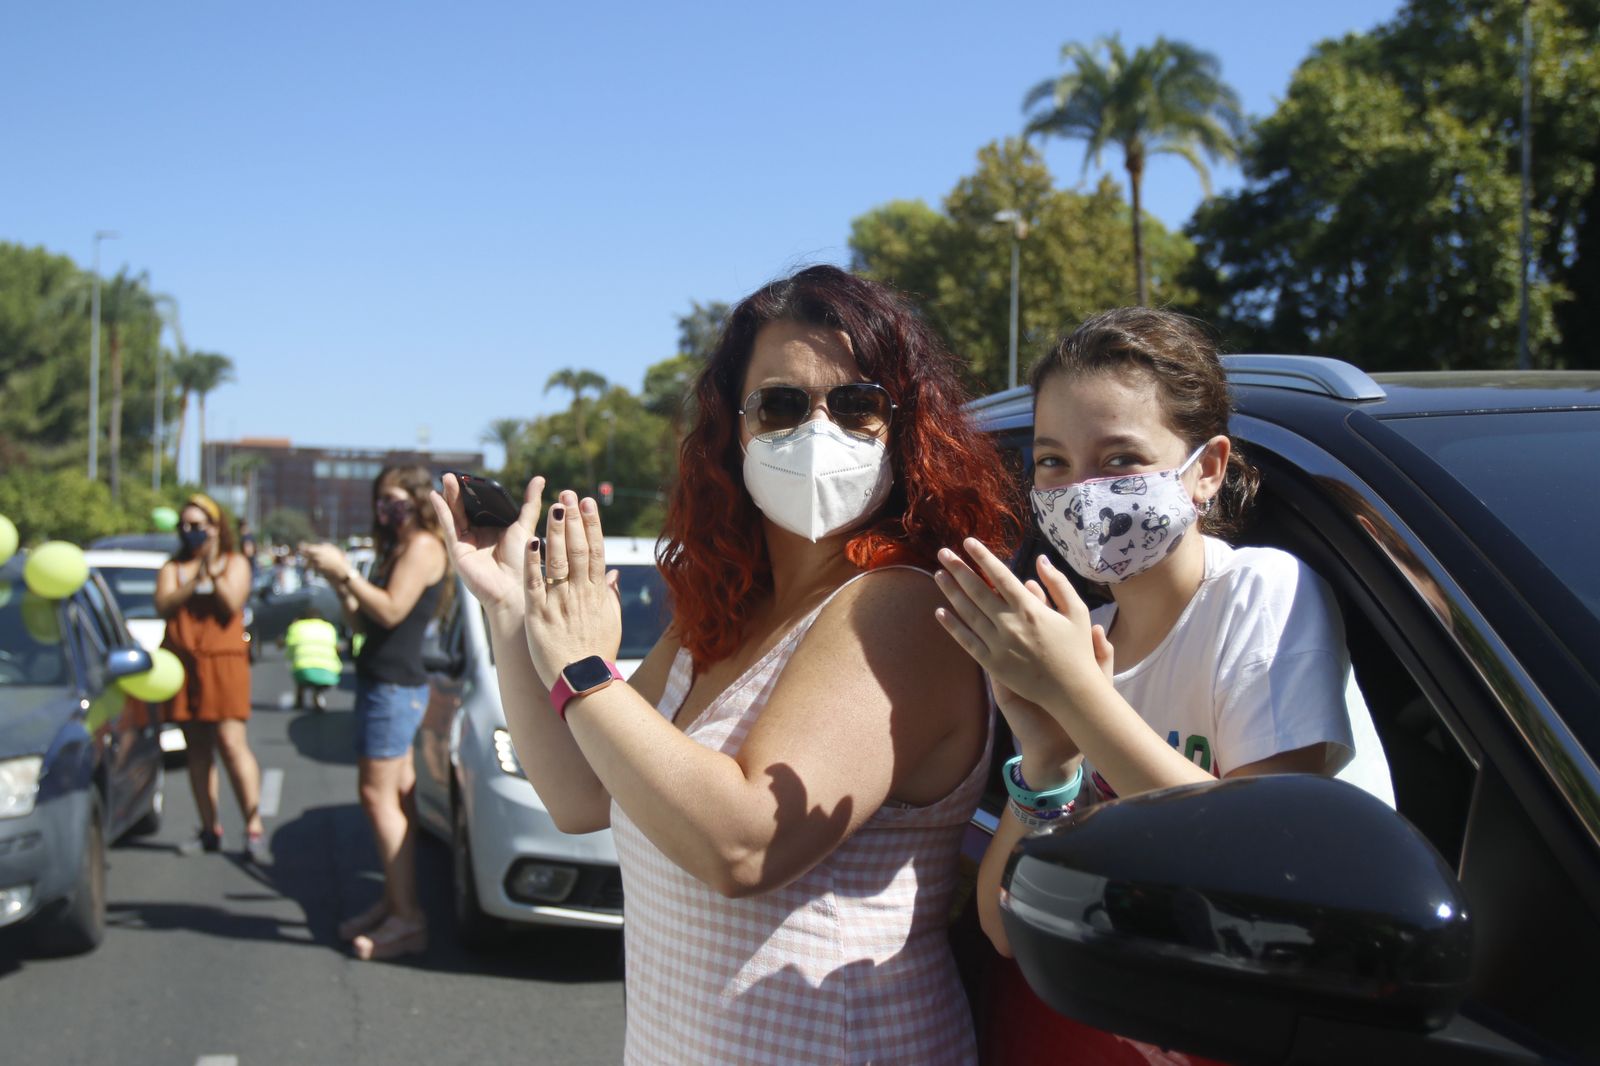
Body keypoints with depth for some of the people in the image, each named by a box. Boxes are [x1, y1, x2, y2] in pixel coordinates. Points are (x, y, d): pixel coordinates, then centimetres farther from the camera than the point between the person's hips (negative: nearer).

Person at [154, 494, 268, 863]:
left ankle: (254, 828, -12)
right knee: (198, 748, 4)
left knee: (232, 743, -12)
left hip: (223, 662, -4)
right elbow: (163, 605, -3)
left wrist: (213, 572, -17)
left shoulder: (235, 562, 9)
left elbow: (232, 604, -7)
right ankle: (210, 829, 9)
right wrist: (196, 578, -14)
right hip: (182, 663, 4)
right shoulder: (172, 568, 15)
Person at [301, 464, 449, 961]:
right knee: (396, 799, 12)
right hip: (381, 681, 10)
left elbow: (391, 610, -20)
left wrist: (344, 571, -16)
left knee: (378, 796, -11)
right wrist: (340, 582, 4)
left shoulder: (424, 547, -9)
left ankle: (407, 918, -10)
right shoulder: (396, 550, 21)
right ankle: (392, 904, 18)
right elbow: (361, 621, 18)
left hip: (395, 685, -10)